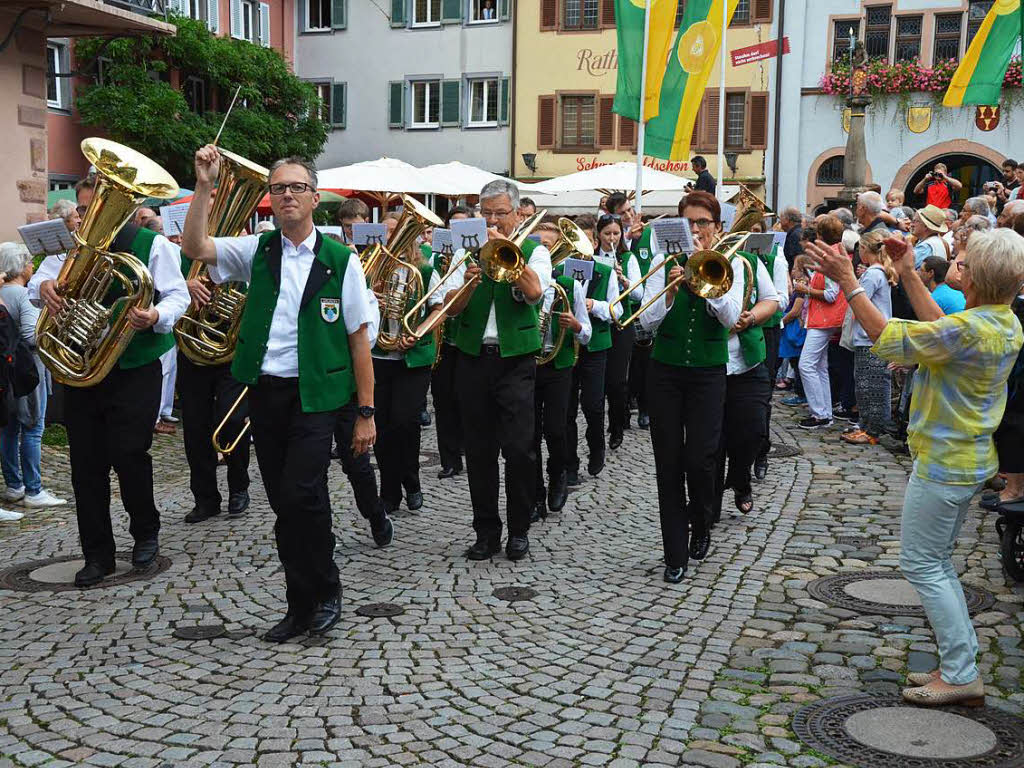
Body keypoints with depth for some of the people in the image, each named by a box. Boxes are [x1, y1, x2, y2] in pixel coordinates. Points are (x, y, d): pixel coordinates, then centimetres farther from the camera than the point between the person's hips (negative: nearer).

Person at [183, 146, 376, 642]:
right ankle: (303, 606, 22)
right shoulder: (256, 251, 8)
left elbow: (359, 337, -1)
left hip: (315, 396, -4)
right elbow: (194, 247, -4)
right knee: (285, 503, 9)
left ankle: (323, 592, 8)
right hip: (264, 392, 4)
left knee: (300, 495, -16)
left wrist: (366, 411, -4)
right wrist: (204, 186, -12)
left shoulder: (339, 260, -1)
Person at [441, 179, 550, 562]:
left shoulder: (534, 251, 4)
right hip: (473, 359, 3)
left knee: (519, 449, -5)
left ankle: (519, 529, 11)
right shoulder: (467, 251, 10)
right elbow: (450, 307, 0)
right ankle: (486, 531, 17)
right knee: (479, 451, 6)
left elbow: (533, 291, -17)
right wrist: (468, 284, -19)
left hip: (516, 361, -2)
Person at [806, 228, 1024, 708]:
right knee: (936, 561, 19)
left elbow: (883, 335, -22)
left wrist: (847, 280, -16)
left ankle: (962, 675, 6)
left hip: (945, 463, -10)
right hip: (971, 458, 10)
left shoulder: (970, 329, -27)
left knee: (921, 564, 1)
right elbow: (939, 329, 16)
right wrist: (908, 275, 17)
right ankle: (960, 665, 25)